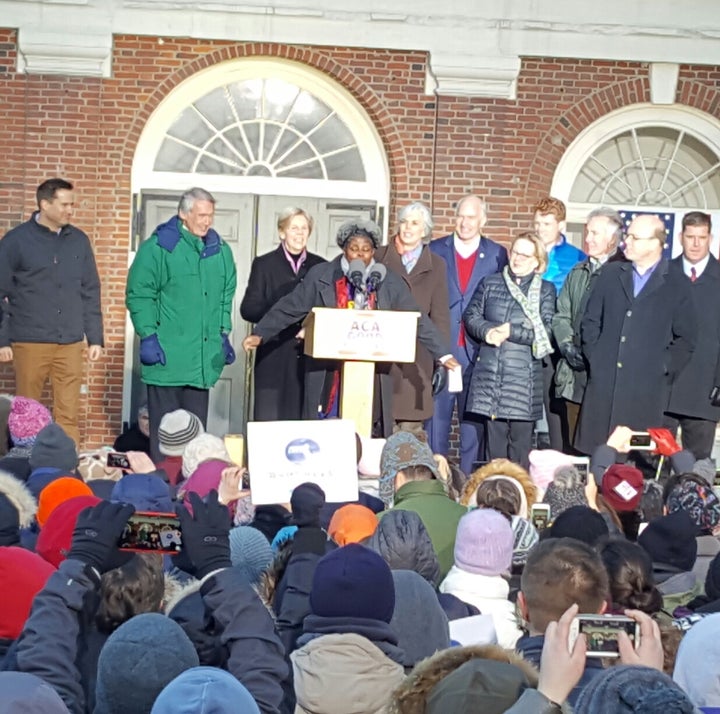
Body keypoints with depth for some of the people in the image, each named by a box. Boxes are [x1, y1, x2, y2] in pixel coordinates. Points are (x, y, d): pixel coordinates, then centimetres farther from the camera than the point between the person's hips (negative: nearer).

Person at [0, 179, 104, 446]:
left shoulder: (79, 240, 9)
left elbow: (91, 293, 13)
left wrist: (95, 338, 9)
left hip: (70, 343, 3)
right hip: (29, 342, -3)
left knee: (68, 415, 3)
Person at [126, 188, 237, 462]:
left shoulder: (220, 250, 12)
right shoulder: (159, 247, -5)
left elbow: (226, 296, 20)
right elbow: (139, 295, -7)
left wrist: (224, 333, 14)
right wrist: (148, 336, -12)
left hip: (203, 359, 5)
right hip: (167, 356, -5)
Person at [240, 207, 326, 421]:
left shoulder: (320, 266, 12)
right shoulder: (264, 264, 7)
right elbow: (248, 308, 0)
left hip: (309, 356, 2)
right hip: (274, 355, -2)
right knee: (269, 417, -3)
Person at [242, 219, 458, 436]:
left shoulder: (389, 283, 3)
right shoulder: (320, 276, 1)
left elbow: (417, 320, 3)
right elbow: (289, 308, 3)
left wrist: (443, 354, -2)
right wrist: (260, 334, -2)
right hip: (328, 376, -1)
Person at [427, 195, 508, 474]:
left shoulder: (497, 254, 7)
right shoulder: (435, 250, 9)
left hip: (478, 347, 0)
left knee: (473, 418, 4)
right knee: (437, 415, 2)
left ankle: (469, 478, 11)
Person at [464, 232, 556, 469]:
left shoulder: (545, 290, 5)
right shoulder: (490, 284, 13)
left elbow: (545, 333, -4)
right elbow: (471, 316, 9)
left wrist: (511, 332, -12)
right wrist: (488, 331, -10)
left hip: (524, 376, -2)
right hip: (489, 373, 2)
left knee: (521, 442, 0)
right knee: (494, 440, 6)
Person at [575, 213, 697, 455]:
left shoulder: (678, 285, 3)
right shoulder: (610, 274, 11)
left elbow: (685, 339, 4)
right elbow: (591, 321, 12)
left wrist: (663, 369, -3)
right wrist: (594, 358, 2)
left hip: (646, 389, -2)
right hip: (603, 383, 2)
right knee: (595, 453, 2)